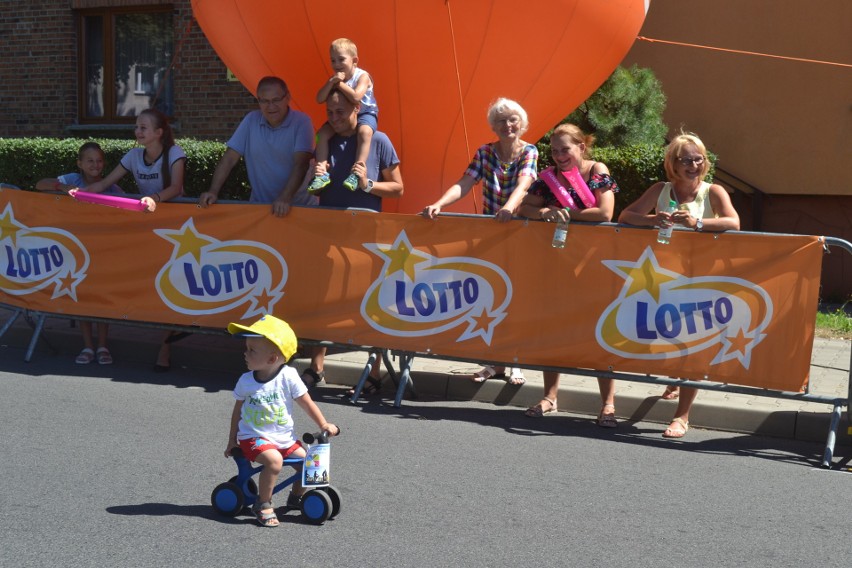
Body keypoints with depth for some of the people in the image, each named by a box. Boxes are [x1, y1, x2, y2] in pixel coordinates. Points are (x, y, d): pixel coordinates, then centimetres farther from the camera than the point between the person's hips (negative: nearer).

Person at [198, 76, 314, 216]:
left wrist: (285, 198, -30)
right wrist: (213, 192, -10)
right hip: (258, 204, 3)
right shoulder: (251, 120, 5)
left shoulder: (301, 122, -6)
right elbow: (230, 158, 3)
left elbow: (300, 164, -16)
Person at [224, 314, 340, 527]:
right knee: (274, 460, -30)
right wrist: (232, 440, 12)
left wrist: (324, 425, -5)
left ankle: (295, 497, 21)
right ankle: (263, 504, -13)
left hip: (284, 438, 3)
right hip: (253, 437, -2)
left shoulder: (288, 376, -10)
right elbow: (238, 410, 9)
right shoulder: (246, 381, -5)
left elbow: (307, 404, 0)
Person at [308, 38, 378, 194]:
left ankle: (356, 173, -41)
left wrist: (340, 83, -25)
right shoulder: (334, 79, -1)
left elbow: (356, 97, -36)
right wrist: (331, 82, -25)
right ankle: (322, 174, -17)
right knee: (322, 133, -16)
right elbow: (320, 99, -13)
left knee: (365, 131, -38)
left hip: (364, 113, -6)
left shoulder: (363, 76, -18)